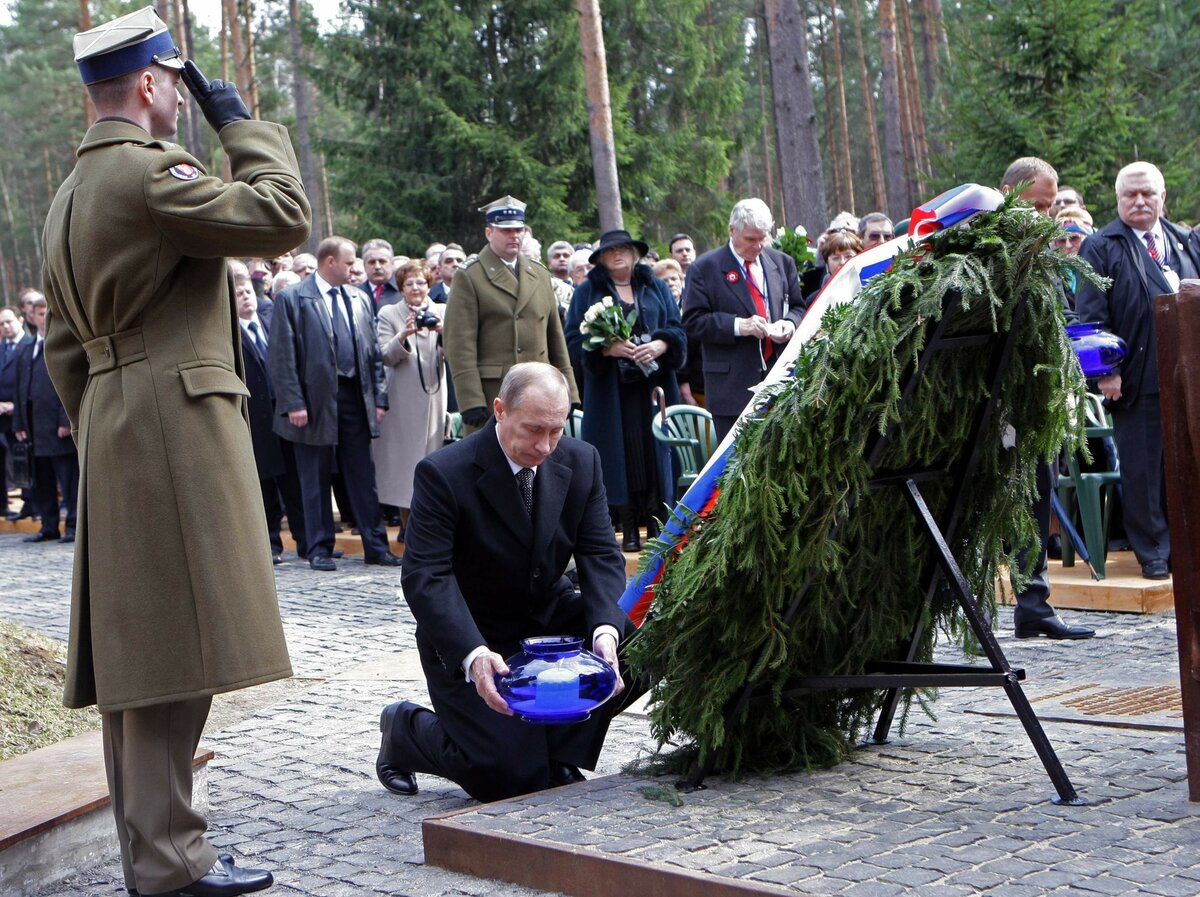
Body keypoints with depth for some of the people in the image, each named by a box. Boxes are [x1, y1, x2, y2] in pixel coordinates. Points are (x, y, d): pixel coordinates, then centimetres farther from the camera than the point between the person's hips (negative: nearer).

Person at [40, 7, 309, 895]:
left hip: (114, 429, 10)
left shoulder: (70, 194, 20)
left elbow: (63, 345, 21)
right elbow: (283, 216, -15)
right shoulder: (149, 171, -11)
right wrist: (242, 124, -2)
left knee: (137, 646, 11)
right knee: (176, 645, -8)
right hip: (177, 427, -10)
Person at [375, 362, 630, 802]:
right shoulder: (444, 473, -21)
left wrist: (605, 630, -30)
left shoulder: (580, 461, -5)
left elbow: (600, 555, -9)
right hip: (470, 641, -5)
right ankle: (407, 730, 13)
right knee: (513, 776, -17)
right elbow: (425, 577, -26)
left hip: (551, 617, 6)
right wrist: (473, 655, -42)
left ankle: (558, 755, -1)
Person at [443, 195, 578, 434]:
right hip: (491, 395, -5)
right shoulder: (469, 277, -2)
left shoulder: (540, 275, 17)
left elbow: (555, 337, 18)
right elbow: (461, 344, -8)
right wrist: (471, 401, -16)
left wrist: (568, 393, 13)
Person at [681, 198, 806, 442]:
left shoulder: (782, 263, 14)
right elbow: (693, 322, -6)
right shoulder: (705, 268, 0)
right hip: (733, 385, -4)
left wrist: (790, 323, -4)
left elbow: (798, 307, 20)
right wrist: (738, 326, -18)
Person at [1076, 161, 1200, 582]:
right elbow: (1091, 314, -5)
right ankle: (1153, 553, 9)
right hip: (1138, 380, -4)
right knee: (1142, 468, 0)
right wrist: (1105, 370, -12)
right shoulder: (1101, 247, 1)